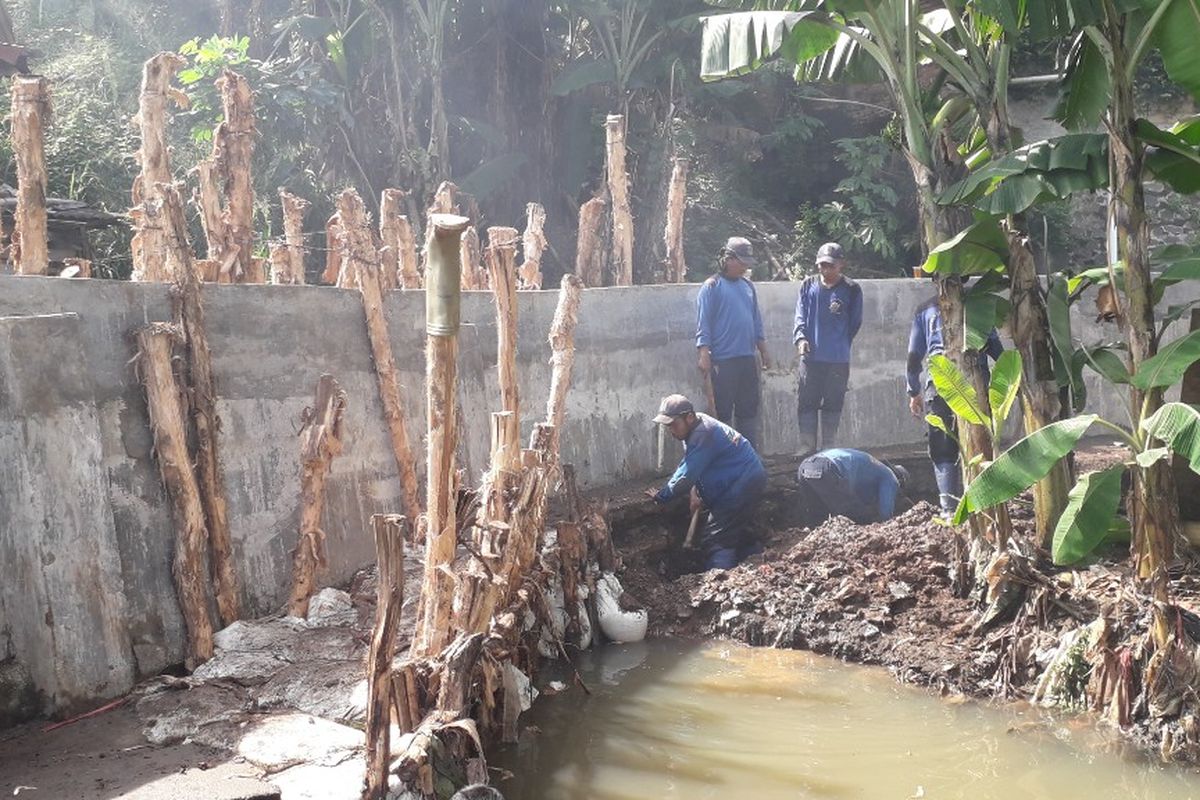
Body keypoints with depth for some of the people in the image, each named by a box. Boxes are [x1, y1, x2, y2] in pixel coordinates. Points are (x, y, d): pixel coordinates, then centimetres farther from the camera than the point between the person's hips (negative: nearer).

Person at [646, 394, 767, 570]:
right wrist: (696, 489, -2)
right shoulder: (696, 428, 6)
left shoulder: (704, 434, -26)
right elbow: (692, 467, 14)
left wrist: (661, 496, -16)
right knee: (741, 535, 22)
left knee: (714, 539, -13)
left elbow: (687, 473, -26)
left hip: (742, 485, -11)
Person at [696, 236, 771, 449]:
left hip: (748, 358, 6)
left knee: (749, 408, 10)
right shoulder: (712, 286, -5)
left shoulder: (748, 286, 14)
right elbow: (703, 323, -8)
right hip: (723, 360, -6)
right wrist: (704, 355, -15)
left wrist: (763, 351, 17)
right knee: (723, 410, -1)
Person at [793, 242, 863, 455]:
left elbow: (855, 323, 4)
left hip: (838, 359, -1)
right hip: (811, 357, 1)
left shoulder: (851, 289, 1)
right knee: (806, 403, 2)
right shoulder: (809, 285, 6)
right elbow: (800, 315, 4)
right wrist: (800, 337, -11)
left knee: (832, 405, 7)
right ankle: (807, 448, 10)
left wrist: (840, 345, 0)